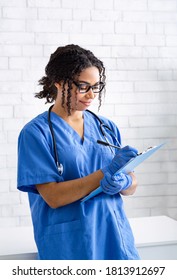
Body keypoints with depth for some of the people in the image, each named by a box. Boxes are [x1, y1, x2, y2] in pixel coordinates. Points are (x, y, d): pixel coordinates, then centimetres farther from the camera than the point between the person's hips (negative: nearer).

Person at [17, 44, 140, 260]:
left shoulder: (107, 127, 7)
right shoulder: (36, 132, -8)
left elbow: (132, 186, 9)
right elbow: (53, 197, -15)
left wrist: (123, 182, -15)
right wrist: (107, 172, -22)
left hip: (116, 238, 5)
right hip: (69, 246, -4)